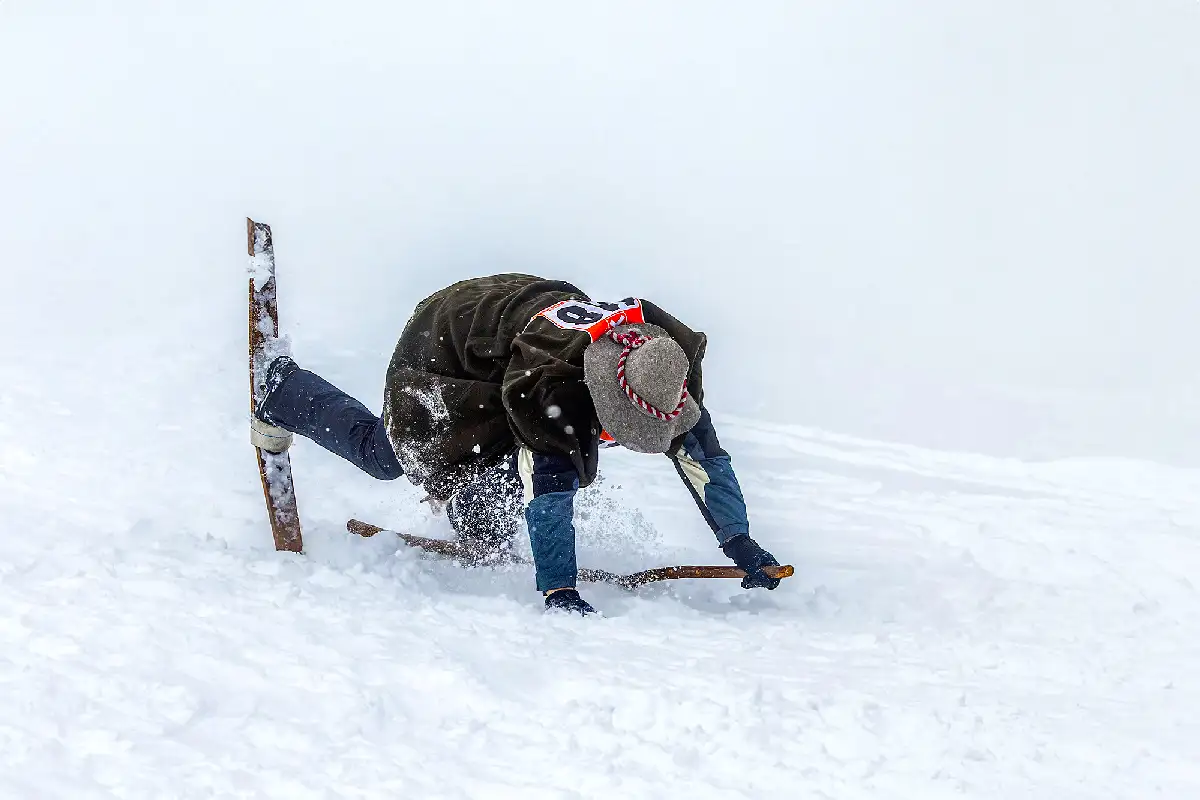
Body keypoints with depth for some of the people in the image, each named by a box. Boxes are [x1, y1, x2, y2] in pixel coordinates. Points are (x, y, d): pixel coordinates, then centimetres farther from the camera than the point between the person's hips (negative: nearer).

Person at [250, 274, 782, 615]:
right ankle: (285, 392, 32)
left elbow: (703, 454, -19)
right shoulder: (549, 375, -47)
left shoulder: (670, 371, -29)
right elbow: (548, 491, -46)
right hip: (445, 342, -5)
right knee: (384, 455, 11)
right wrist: (558, 590, -47)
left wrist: (740, 544, -21)